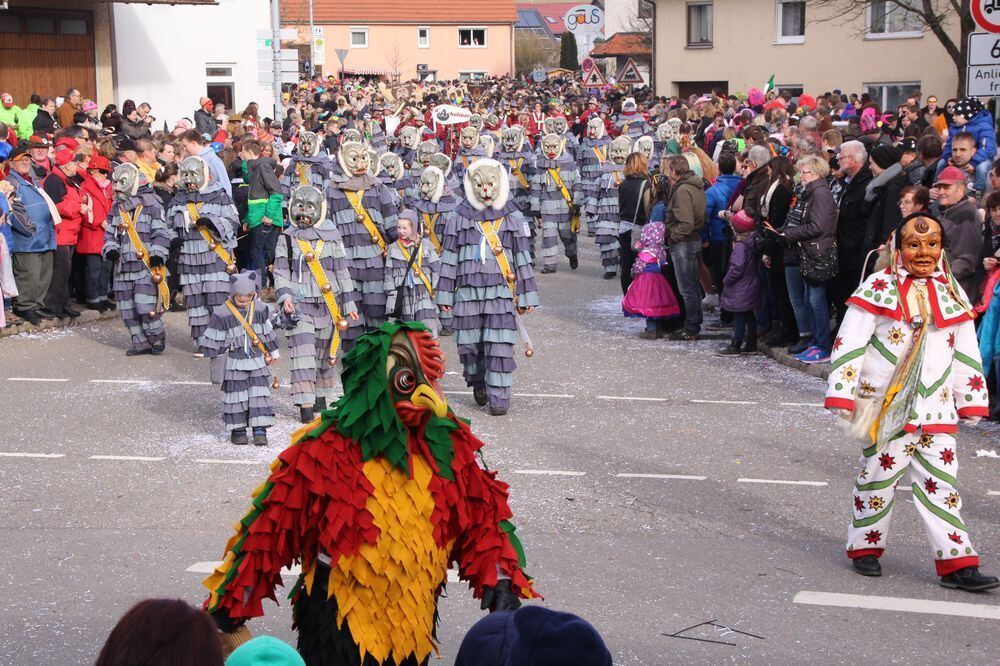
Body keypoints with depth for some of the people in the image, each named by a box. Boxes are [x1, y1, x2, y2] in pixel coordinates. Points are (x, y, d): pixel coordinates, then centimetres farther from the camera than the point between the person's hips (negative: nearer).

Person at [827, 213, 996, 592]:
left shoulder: (952, 293, 10)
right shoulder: (878, 288, -4)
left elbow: (966, 354, 16)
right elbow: (850, 343, -6)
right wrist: (842, 394, -11)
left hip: (935, 410, 3)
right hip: (886, 406, -3)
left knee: (941, 482, 1)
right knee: (879, 476, 7)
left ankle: (956, 563, 1)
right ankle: (865, 546, 24)